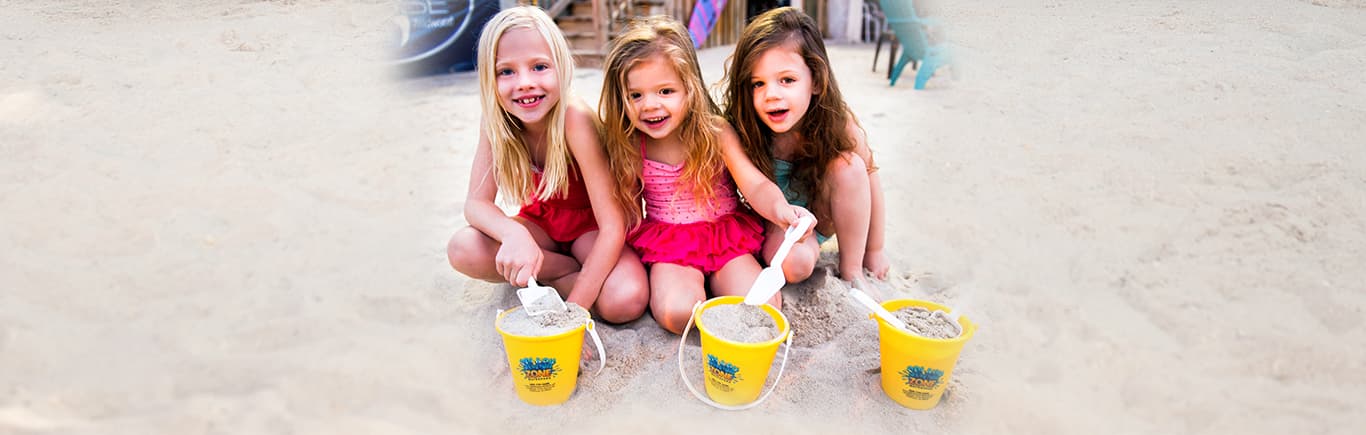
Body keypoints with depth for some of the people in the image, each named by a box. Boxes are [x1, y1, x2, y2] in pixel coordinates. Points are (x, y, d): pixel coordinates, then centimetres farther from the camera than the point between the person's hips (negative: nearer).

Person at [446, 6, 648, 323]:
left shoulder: (574, 118, -30)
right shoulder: (496, 119, -16)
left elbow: (613, 226, -31)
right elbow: (476, 202, -16)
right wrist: (513, 234, -40)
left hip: (589, 225, -5)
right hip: (541, 223, 5)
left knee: (626, 300, -33)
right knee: (462, 250, -24)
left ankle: (557, 278, -5)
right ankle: (570, 268, -8)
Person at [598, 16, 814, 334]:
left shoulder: (715, 132, -11)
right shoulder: (629, 146, -6)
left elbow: (756, 185, -16)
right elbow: (627, 212, 5)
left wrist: (779, 209, -39)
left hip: (725, 235, 0)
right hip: (666, 244, 0)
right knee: (676, 313, -28)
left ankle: (717, 280, 9)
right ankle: (688, 279, 5)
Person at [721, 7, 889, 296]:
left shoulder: (839, 124, -24)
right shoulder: (742, 129, -27)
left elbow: (869, 182, -11)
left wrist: (874, 250, -3)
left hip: (821, 217, 3)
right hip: (771, 225, -3)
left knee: (848, 164, -26)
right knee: (796, 264, -33)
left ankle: (850, 270, -11)